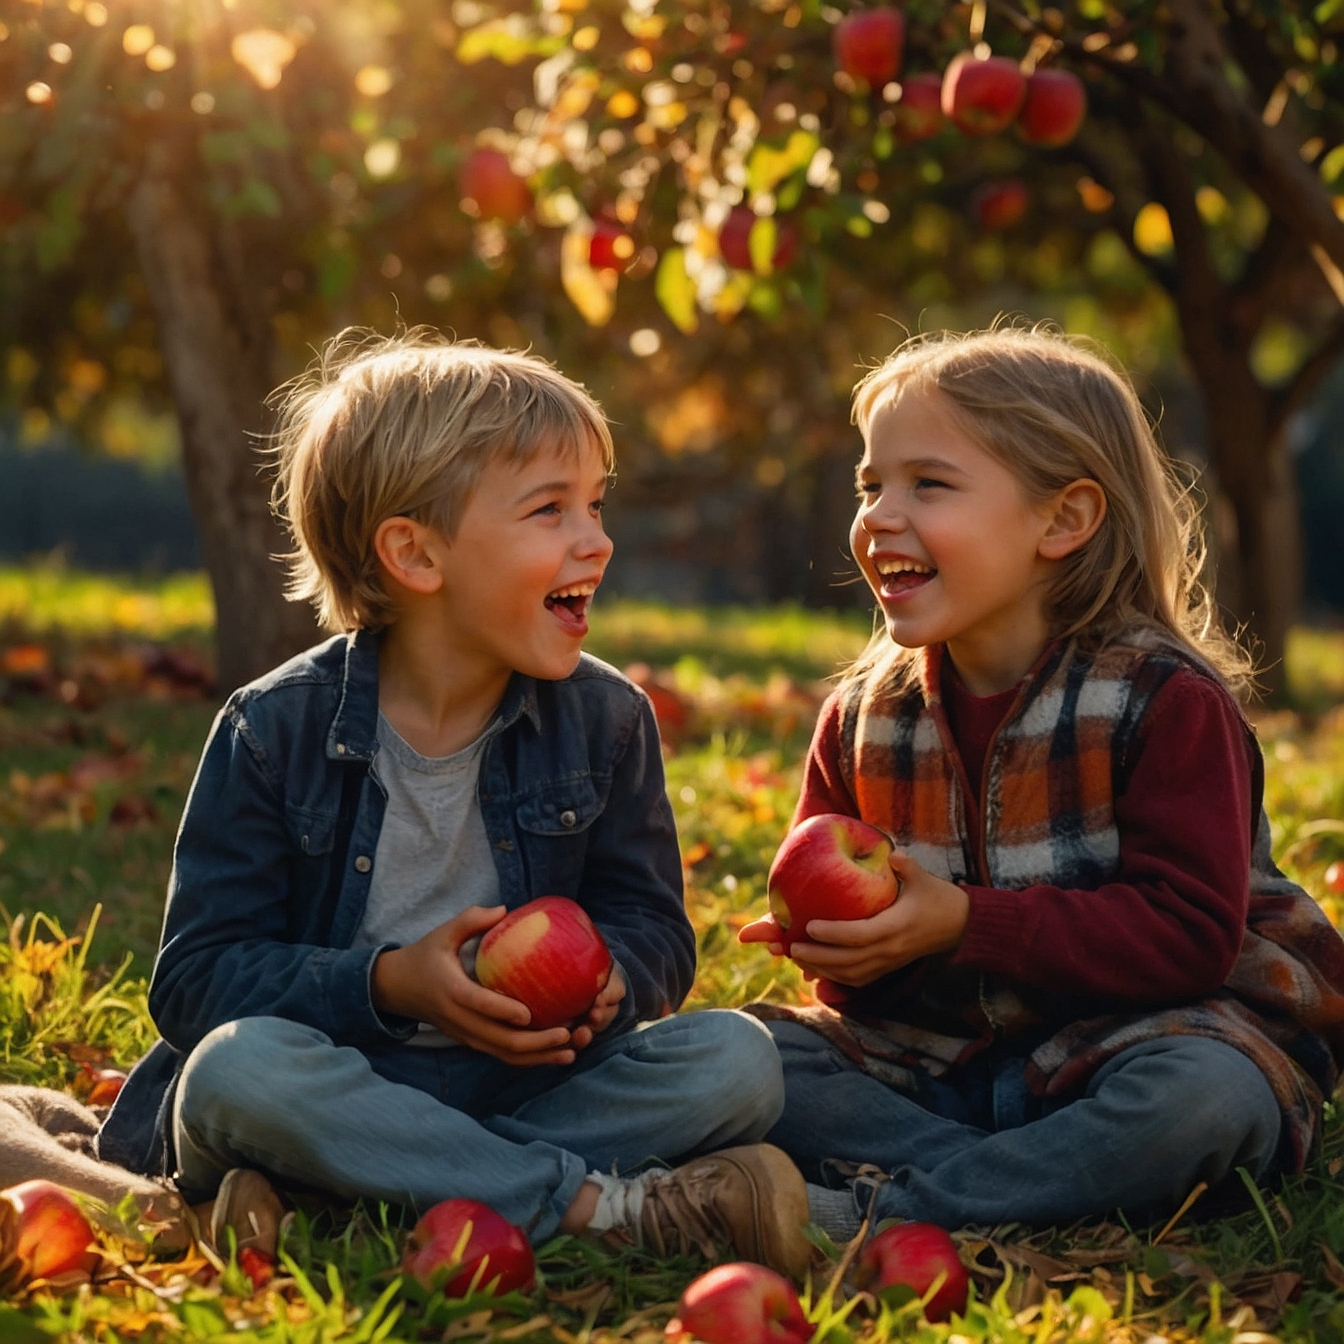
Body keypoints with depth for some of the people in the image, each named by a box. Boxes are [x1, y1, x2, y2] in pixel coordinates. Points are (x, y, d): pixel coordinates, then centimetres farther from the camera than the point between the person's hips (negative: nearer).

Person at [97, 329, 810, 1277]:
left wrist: (606, 973, -18)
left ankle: (337, 1195, -29)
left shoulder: (607, 720, 4)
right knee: (238, 1068, -35)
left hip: (527, 1083, 3)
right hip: (341, 1085, -3)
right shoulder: (275, 732, -6)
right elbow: (198, 978, -8)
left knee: (738, 1060, -21)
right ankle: (601, 1205, -31)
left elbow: (653, 929, 7)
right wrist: (388, 983, -24)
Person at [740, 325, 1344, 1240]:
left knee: (1204, 1099, -38)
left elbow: (1189, 934, -20)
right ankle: (1055, 1184, -23)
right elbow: (825, 891, 13)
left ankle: (872, 1209, -30)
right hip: (939, 1053, 5)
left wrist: (966, 924, -26)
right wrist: (838, 944, -13)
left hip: (1132, 1037, -4)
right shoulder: (865, 718, 6)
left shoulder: (1164, 700, -12)